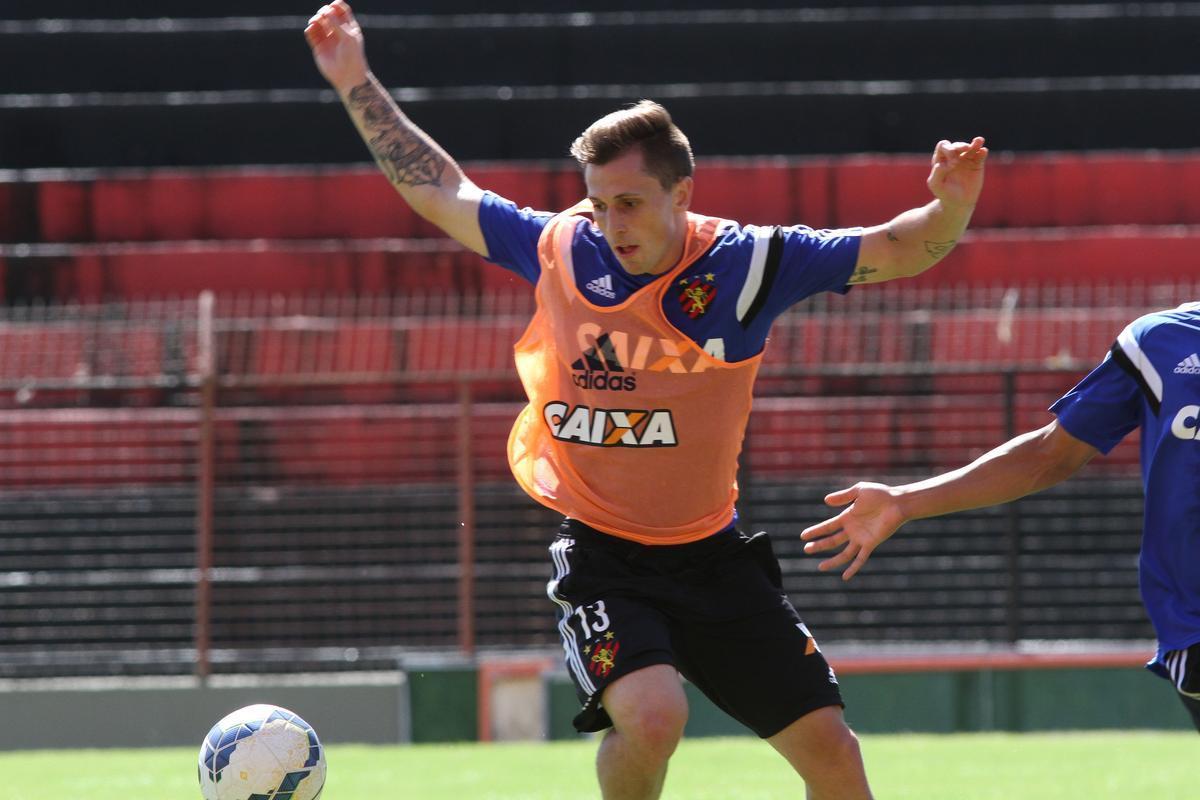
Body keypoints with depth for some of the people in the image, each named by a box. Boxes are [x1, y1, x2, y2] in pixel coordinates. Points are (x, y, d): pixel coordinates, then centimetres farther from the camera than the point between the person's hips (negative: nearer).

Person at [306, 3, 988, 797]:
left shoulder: (744, 264, -9)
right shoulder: (560, 250, -6)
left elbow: (895, 250, -8)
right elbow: (441, 192, 7)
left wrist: (950, 209, -29)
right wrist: (356, 85, 7)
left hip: (712, 555, 2)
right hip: (601, 559, -1)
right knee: (651, 713, -29)